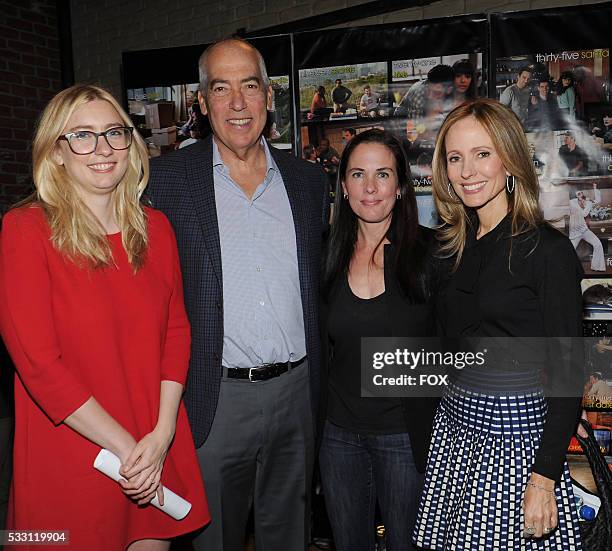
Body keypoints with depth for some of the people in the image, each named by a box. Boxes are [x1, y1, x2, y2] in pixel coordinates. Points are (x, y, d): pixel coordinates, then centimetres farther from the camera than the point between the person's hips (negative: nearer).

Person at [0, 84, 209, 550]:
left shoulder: (155, 227, 4)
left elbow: (176, 331, 4)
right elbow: (38, 362, -15)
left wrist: (162, 435, -8)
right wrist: (125, 447, -14)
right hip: (69, 458, -4)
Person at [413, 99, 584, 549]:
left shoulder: (547, 249, -12)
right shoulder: (455, 246, 6)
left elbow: (567, 373, -14)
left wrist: (545, 478, -16)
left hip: (517, 436, -6)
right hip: (454, 429, 6)